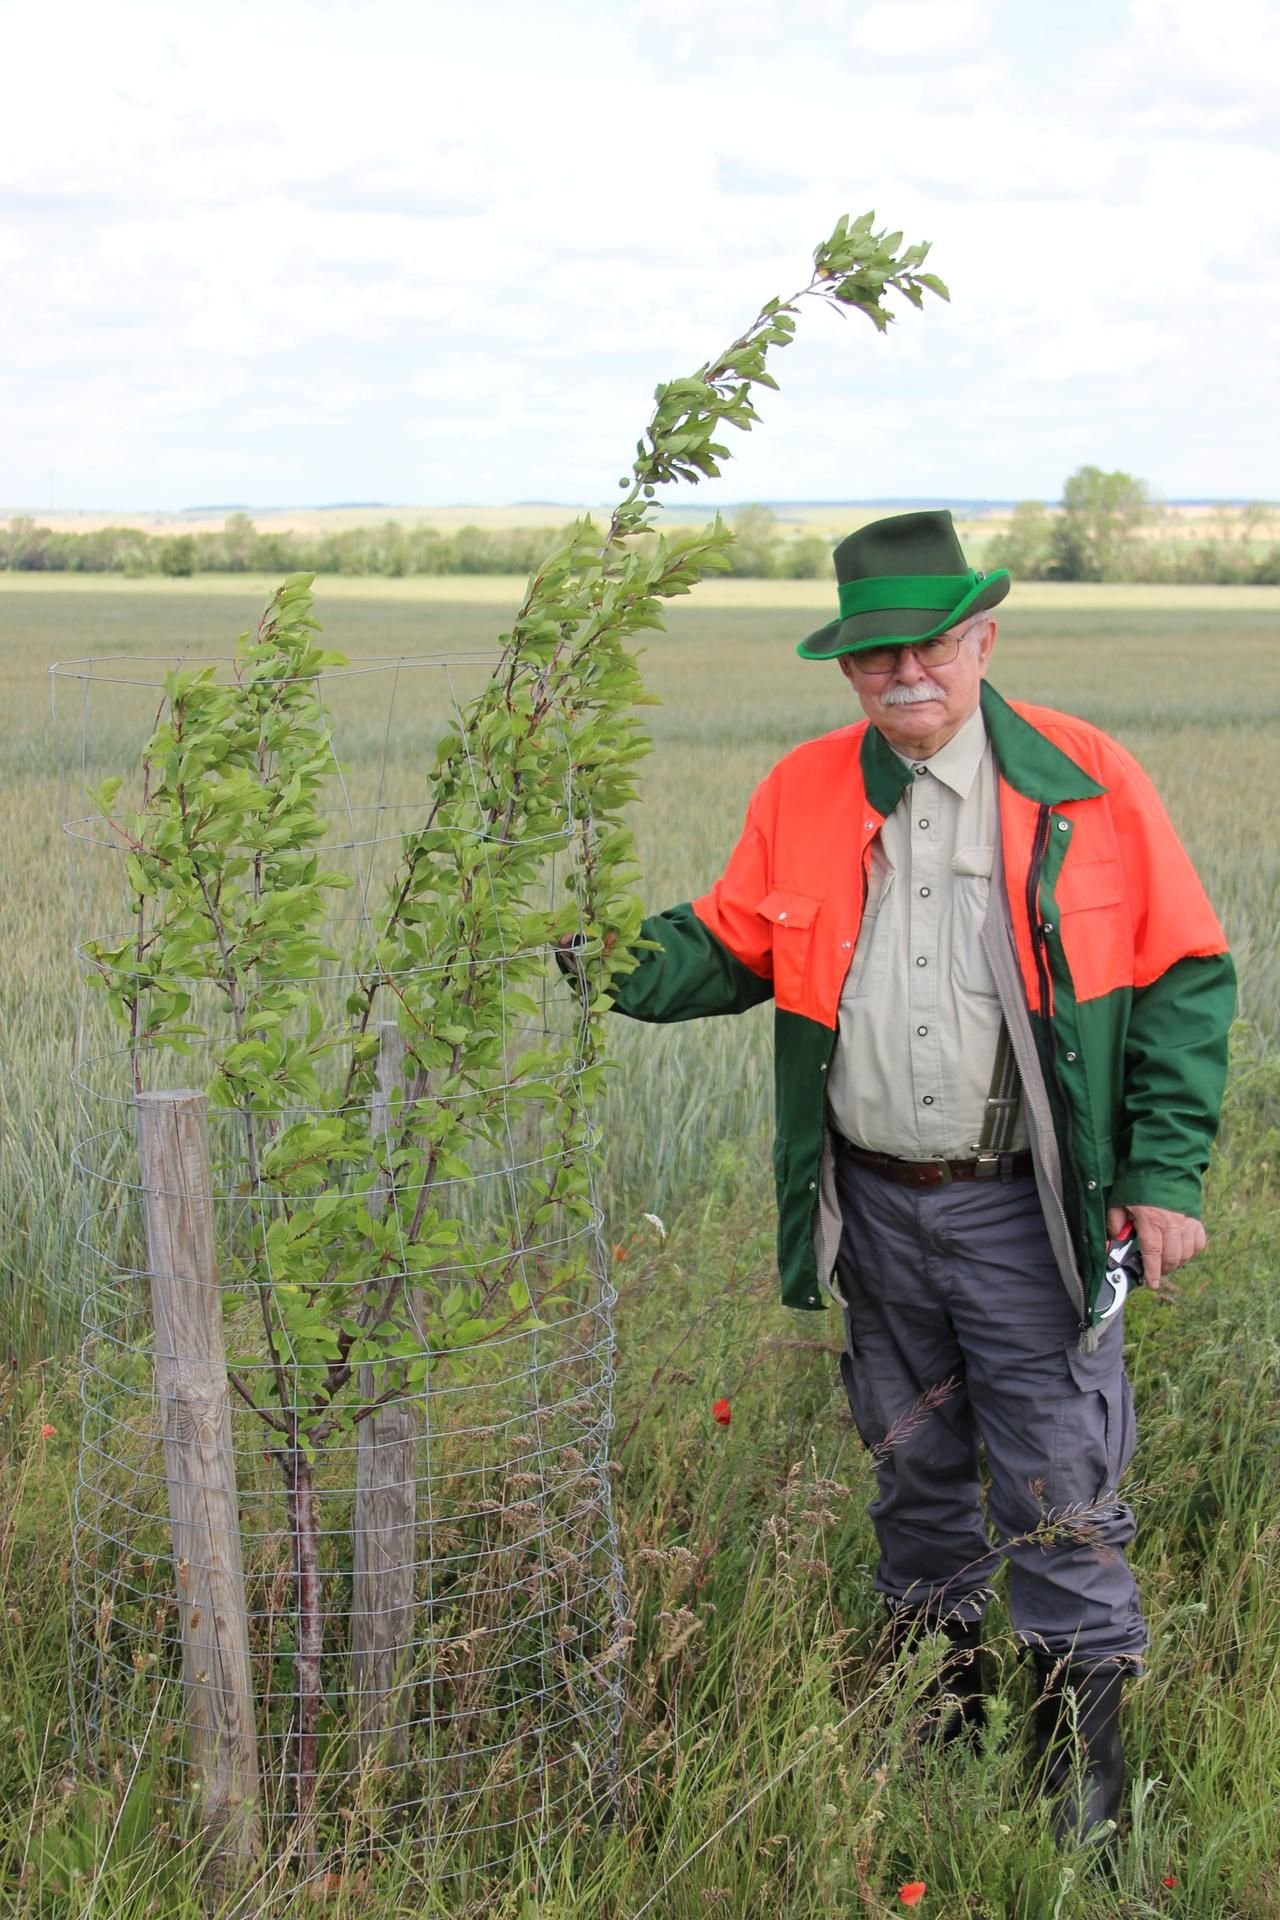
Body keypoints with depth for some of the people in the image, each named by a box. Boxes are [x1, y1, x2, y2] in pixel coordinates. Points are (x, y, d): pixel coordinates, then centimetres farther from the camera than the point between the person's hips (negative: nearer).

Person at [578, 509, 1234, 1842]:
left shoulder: (1086, 782, -7)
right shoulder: (802, 794, 2)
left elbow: (1182, 978, -4)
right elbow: (730, 947, 10)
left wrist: (1167, 1171, -9)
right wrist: (615, 967, -10)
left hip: (1025, 1209, -3)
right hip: (874, 1205, 4)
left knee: (1058, 1483, 3)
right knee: (913, 1466, 19)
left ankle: (1083, 1724, 20)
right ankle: (935, 1682, 38)